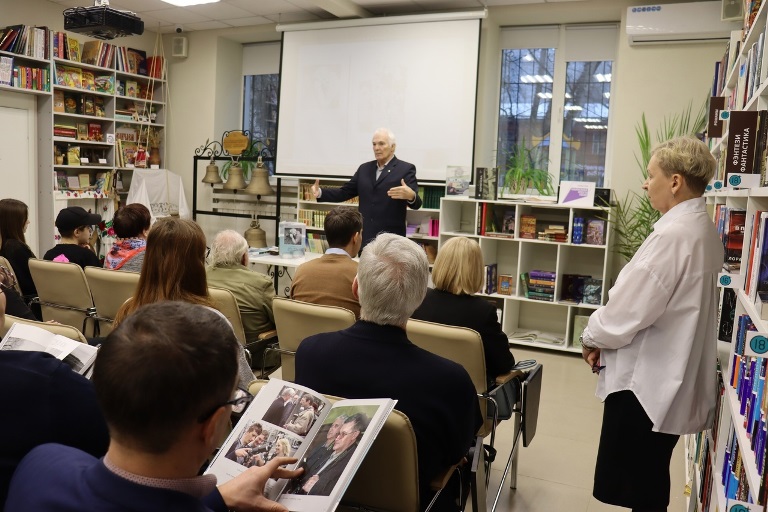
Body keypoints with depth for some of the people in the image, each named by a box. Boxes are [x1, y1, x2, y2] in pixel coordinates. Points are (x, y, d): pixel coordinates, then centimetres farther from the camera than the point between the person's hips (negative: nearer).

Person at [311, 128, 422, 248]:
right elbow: (345, 192, 15)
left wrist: (411, 196, -36)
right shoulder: (365, 168, 15)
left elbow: (416, 204, -12)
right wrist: (320, 192, -1)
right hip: (365, 237, 5)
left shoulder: (406, 169, -3)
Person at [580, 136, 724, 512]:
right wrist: (604, 337, 11)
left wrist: (593, 336, -2)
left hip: (646, 380, -10)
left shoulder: (673, 234, -23)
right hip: (665, 378, 10)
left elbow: (632, 305, -22)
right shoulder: (702, 229, 9)